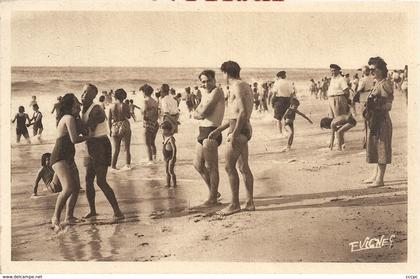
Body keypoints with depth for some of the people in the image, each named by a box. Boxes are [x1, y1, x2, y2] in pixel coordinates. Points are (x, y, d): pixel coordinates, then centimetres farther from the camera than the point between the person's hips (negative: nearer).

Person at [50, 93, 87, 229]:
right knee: (68, 188, -23)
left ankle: (69, 217, 24)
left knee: (76, 187, 13)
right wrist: (86, 137, -3)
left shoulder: (71, 118, 17)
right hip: (59, 158, -11)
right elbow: (74, 139, -18)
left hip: (68, 158, 11)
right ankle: (56, 219, -15)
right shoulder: (69, 118, -13)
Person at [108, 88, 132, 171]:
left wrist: (110, 129, 9)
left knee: (116, 149, 11)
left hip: (115, 127, 2)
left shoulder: (111, 106, -3)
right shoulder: (125, 106, -8)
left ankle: (113, 166, 10)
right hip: (125, 126, -2)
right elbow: (129, 116, 4)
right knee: (127, 148, 10)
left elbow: (109, 119, 0)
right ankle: (128, 164, 13)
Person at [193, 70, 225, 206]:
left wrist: (199, 112, 3)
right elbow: (196, 114, 11)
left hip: (211, 132, -10)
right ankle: (213, 191, 30)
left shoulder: (217, 91, -10)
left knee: (211, 166, -5)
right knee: (198, 165, 17)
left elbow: (203, 112, -18)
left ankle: (213, 198, 3)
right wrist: (201, 114, -8)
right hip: (202, 131, 10)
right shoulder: (205, 94, 19)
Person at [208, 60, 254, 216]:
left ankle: (235, 204, -1)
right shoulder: (245, 86, 20)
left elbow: (243, 112, -23)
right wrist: (218, 130, 24)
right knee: (243, 167, 11)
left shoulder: (237, 86, -12)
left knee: (230, 167, -5)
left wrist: (234, 134, -24)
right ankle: (250, 203, 15)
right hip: (246, 129, 10)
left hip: (238, 130, -10)